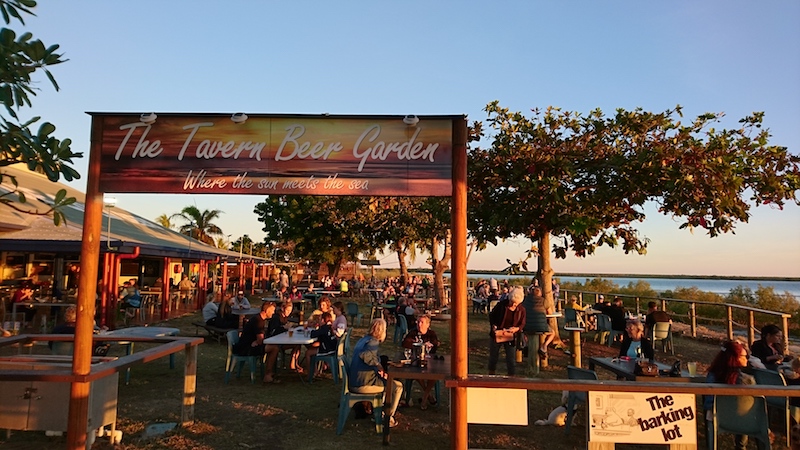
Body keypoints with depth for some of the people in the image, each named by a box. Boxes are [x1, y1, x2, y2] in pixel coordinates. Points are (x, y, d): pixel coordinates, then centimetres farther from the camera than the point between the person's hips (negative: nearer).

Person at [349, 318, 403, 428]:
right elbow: (365, 355, -36)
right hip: (363, 384, -10)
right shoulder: (373, 342, -16)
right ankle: (388, 418, 13)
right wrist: (379, 366, -22)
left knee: (389, 381, 30)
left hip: (354, 382, 10)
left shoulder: (363, 339, 12)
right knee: (398, 386, 1)